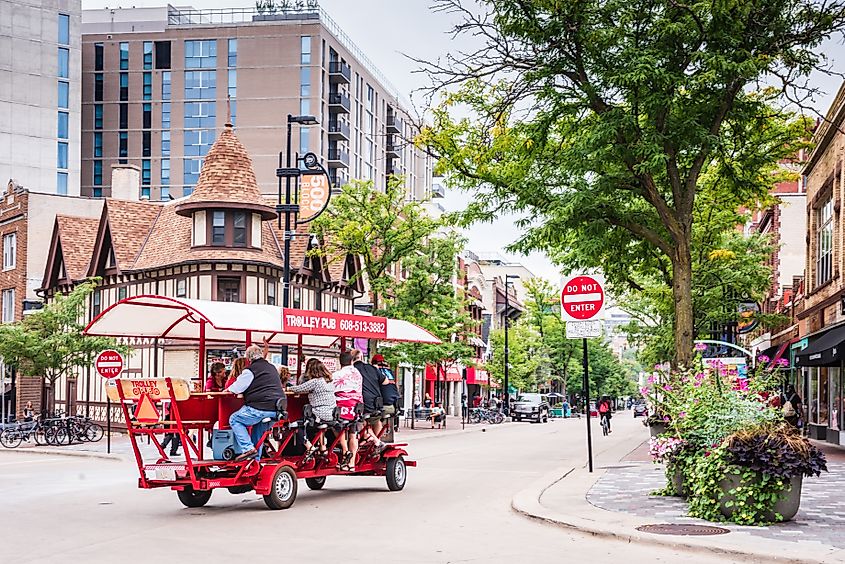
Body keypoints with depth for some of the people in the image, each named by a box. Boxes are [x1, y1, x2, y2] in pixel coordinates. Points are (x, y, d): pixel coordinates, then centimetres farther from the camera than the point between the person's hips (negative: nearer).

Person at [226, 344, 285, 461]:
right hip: (277, 410, 8)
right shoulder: (272, 368, 20)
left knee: (234, 419, 7)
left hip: (261, 408, -8)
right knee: (258, 429, 26)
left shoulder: (251, 370, -5)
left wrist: (229, 389, 22)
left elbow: (237, 388, -2)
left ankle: (248, 448, -5)